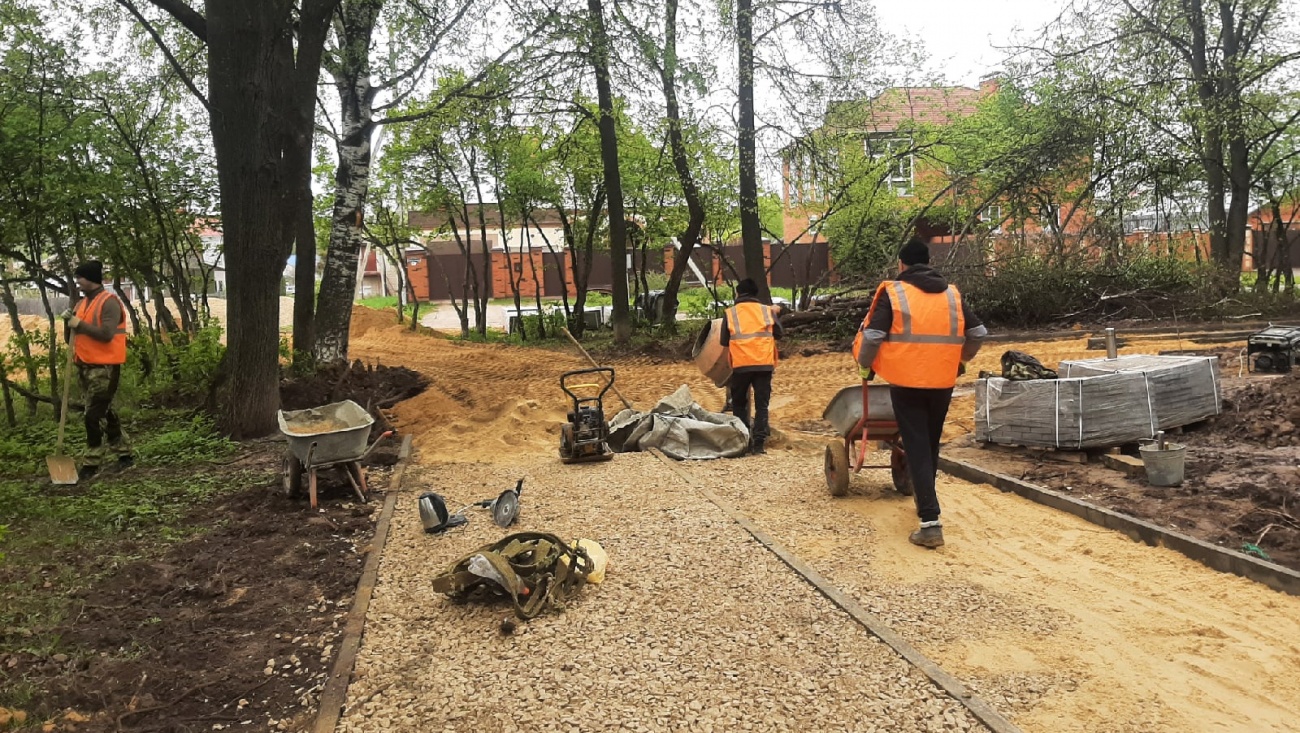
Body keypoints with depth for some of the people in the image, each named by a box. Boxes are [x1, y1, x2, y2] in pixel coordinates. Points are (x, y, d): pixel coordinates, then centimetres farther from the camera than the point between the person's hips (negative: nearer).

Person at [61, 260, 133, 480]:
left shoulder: (109, 302, -12)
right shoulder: (83, 303, 14)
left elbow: (106, 334, -24)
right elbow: (75, 336, 18)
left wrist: (80, 324, -17)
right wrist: (69, 323, -1)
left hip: (104, 368, -9)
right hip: (85, 366, 9)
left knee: (94, 415, -8)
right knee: (103, 412, 14)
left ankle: (92, 463, -1)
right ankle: (124, 453, 24)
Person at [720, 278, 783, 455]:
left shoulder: (730, 313, 2)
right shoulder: (768, 311, 5)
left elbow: (723, 341, 5)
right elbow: (779, 334, 13)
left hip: (741, 364, -1)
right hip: (764, 363, 1)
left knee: (739, 403, 16)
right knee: (762, 405, 6)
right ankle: (759, 443, 0)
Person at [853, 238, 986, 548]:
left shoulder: (893, 293, -4)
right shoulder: (952, 294, 9)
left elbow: (872, 335, -11)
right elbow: (978, 332, 11)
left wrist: (865, 365, 7)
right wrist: (962, 359, 27)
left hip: (906, 383, -4)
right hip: (943, 382, 4)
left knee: (917, 448, -3)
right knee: (931, 445, 21)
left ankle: (930, 523, -10)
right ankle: (924, 502, 38)